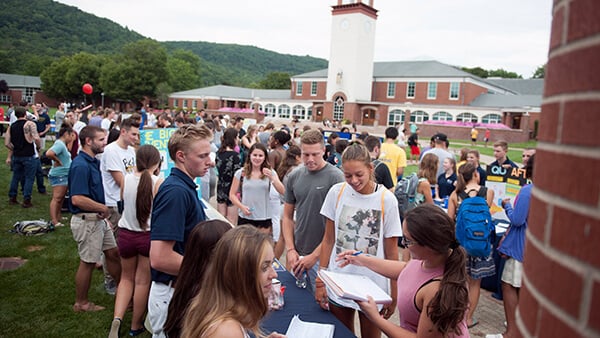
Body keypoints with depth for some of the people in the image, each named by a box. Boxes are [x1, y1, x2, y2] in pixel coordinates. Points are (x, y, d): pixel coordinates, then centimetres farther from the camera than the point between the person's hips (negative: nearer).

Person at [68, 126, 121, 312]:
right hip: (86, 220, -9)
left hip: (98, 219, 9)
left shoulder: (94, 162, 8)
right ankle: (81, 303, 22)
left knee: (113, 252, 17)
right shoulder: (80, 165, -22)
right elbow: (77, 199, -29)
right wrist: (103, 208, -17)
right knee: (88, 262, 5)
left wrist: (102, 210, 6)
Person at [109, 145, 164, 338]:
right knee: (142, 282, 13)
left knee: (127, 278, 23)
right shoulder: (158, 183, -17)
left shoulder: (126, 179, -6)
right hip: (148, 236, -3)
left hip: (126, 234, 3)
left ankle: (117, 318, 4)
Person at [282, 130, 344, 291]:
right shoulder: (294, 176, 4)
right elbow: (287, 216, 9)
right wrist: (290, 249, -1)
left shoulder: (335, 177, -11)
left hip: (323, 256, -4)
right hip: (298, 254, 5)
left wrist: (315, 255, -13)